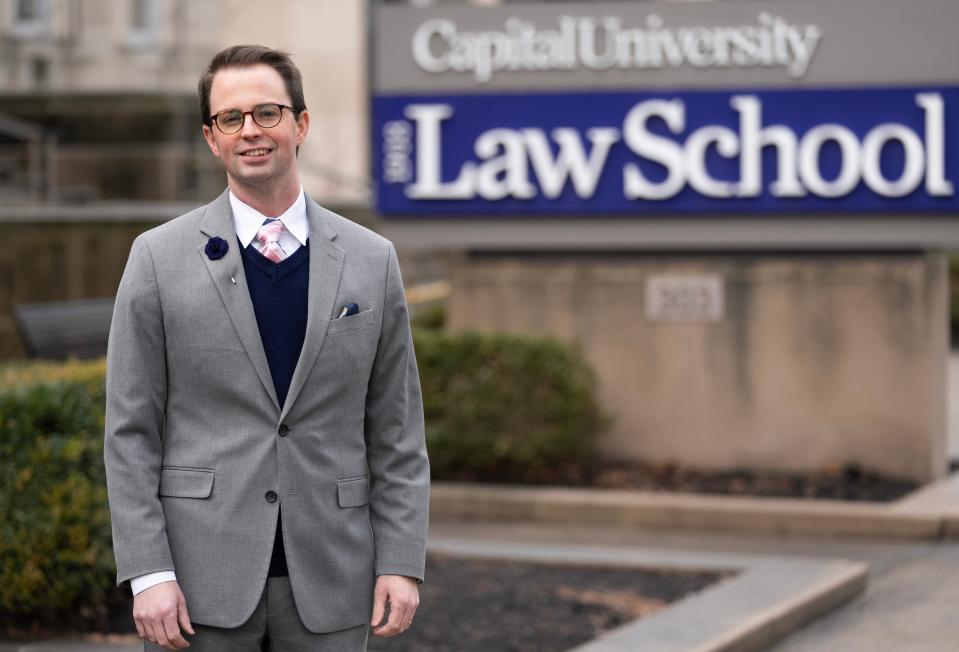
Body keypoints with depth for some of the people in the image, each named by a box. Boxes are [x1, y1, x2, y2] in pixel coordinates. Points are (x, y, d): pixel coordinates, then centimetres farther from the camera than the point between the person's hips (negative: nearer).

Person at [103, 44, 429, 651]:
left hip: (328, 579, 2)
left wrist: (402, 562, -1)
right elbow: (131, 431, -1)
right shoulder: (158, 258, 1)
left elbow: (397, 433, 7)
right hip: (201, 579, -1)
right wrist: (149, 574, -9)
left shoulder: (372, 260, 6)